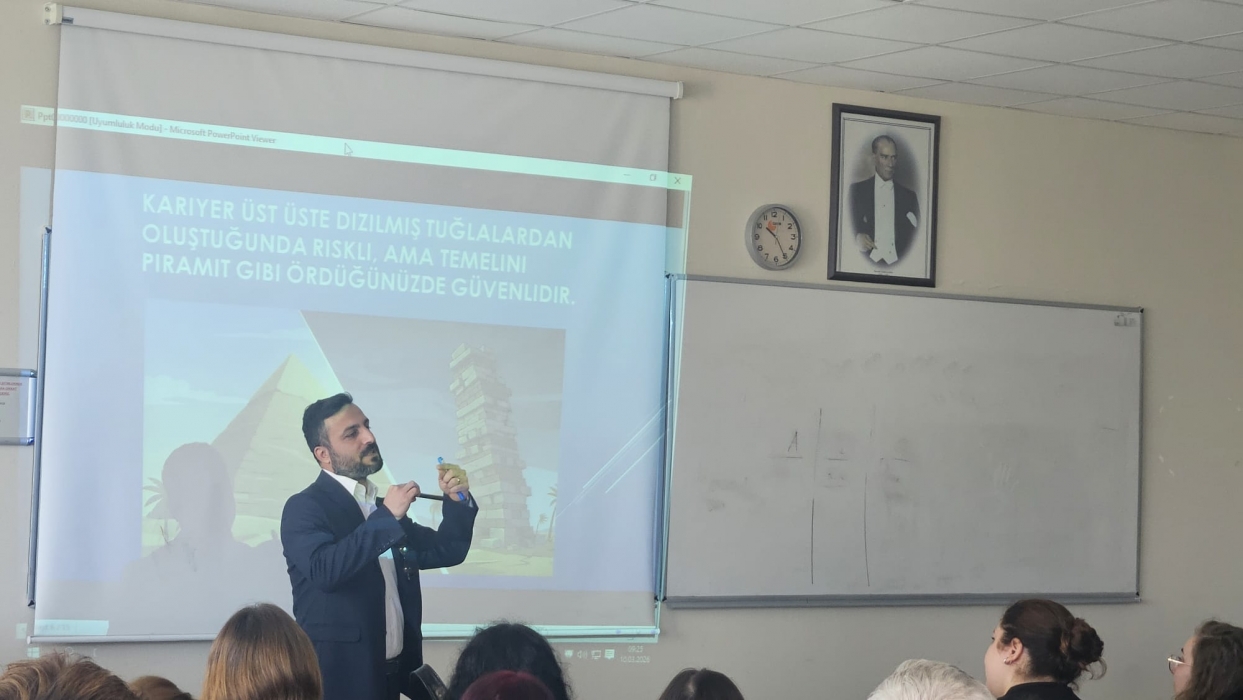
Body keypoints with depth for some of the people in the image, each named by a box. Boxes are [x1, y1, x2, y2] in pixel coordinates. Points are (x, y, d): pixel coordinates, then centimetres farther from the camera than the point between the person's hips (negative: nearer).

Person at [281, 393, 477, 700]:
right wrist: (386, 517, -26)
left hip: (394, 674, 7)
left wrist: (457, 502, 1)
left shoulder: (381, 508, 14)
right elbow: (324, 570, -27)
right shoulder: (304, 508, -9)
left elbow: (445, 552, 18)